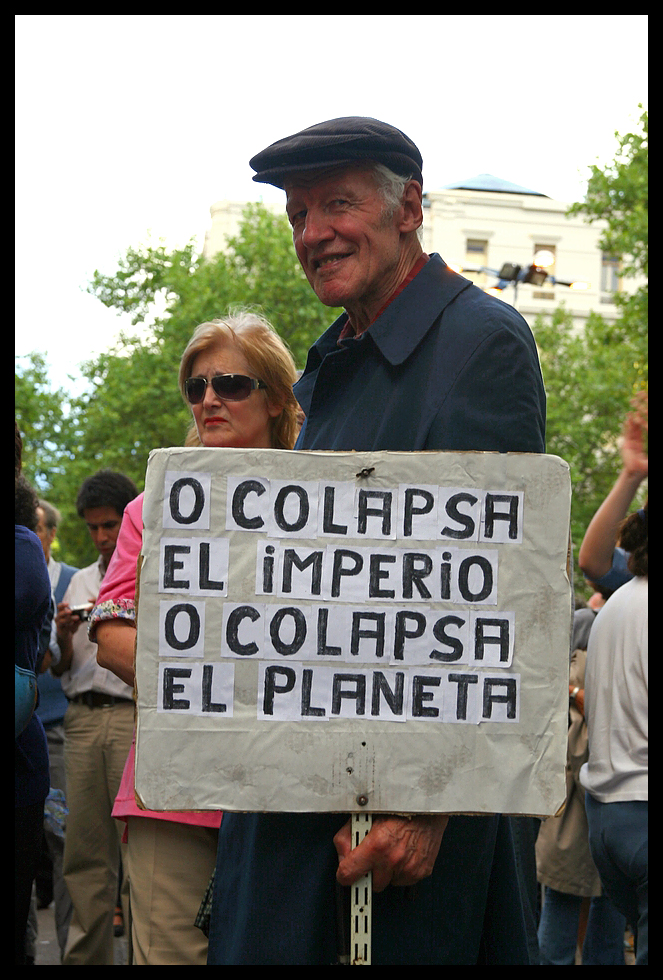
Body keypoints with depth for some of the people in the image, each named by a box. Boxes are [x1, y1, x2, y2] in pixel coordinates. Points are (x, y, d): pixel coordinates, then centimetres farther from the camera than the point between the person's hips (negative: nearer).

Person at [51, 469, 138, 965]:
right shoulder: (80, 581, 21)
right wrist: (64, 638, 2)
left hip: (136, 716, -5)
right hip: (83, 718, 5)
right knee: (85, 850, 3)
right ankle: (86, 956, 8)